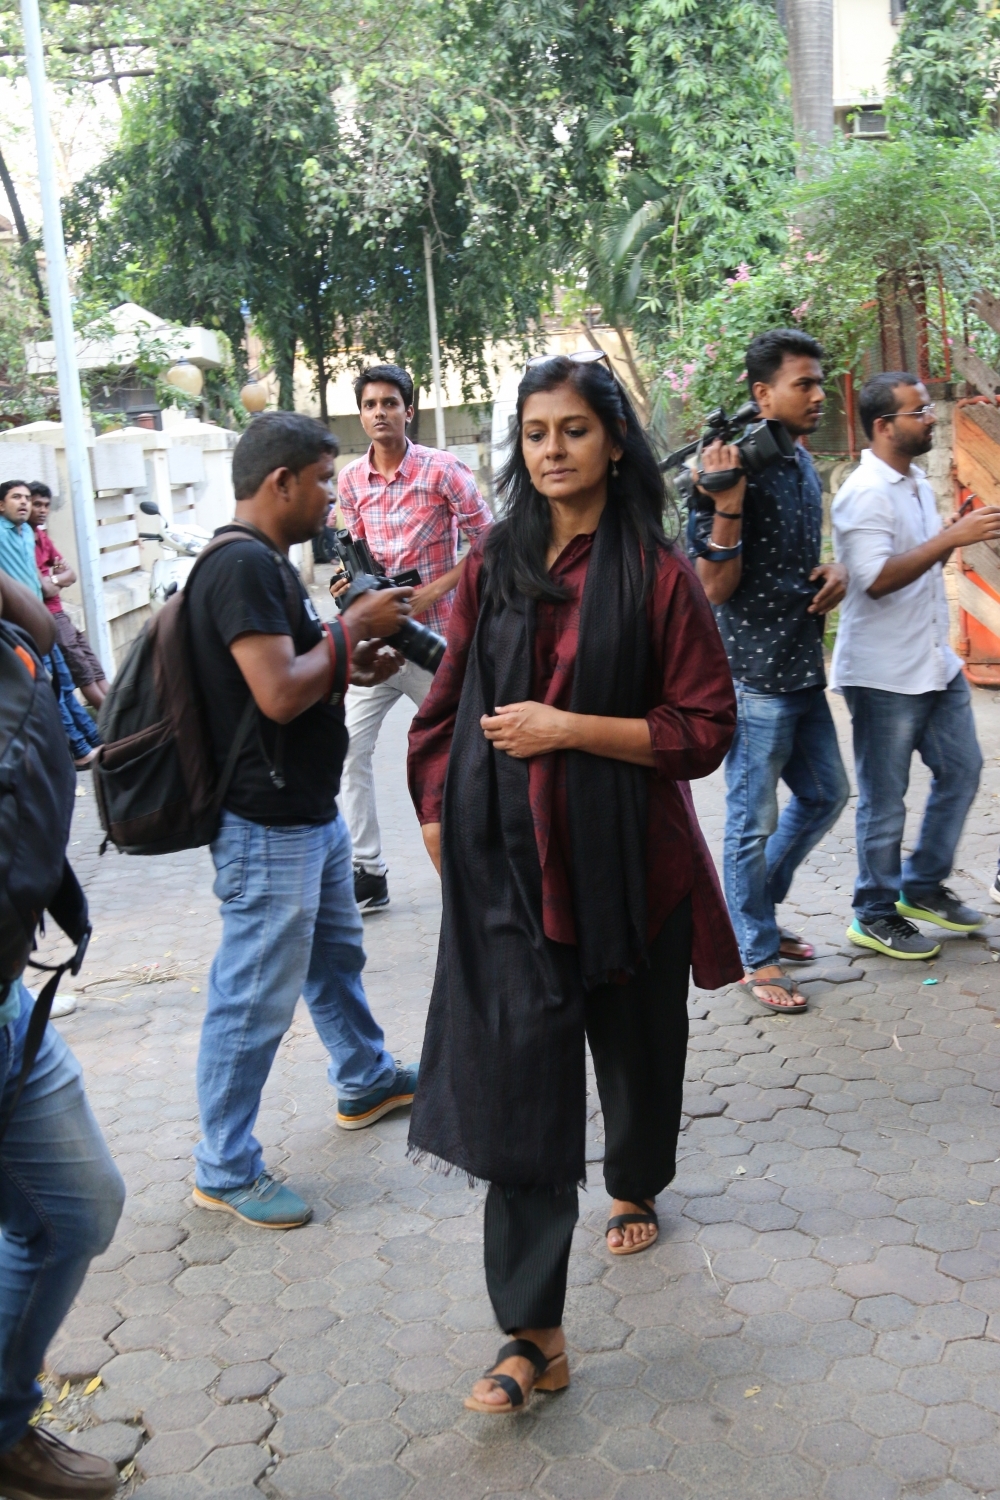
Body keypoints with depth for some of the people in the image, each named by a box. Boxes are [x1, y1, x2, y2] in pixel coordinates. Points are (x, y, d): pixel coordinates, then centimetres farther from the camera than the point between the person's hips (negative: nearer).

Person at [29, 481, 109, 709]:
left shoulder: (42, 536, 15)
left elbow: (70, 574, 12)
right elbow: (45, 588, -21)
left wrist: (53, 579, -7)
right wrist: (58, 579, -3)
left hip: (58, 613, 9)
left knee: (93, 666, 7)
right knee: (82, 671, -7)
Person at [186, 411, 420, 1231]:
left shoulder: (267, 563, 12)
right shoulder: (243, 566, -21)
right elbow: (278, 694, -28)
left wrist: (353, 664, 5)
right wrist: (352, 627, -15)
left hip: (311, 811, 11)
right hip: (268, 828, -11)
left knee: (337, 954, 26)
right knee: (255, 1001, 1)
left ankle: (367, 1080, 46)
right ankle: (225, 1170, 15)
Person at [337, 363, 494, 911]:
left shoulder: (442, 470, -8)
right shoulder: (350, 480, 5)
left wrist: (433, 592, -15)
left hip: (433, 635, -4)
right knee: (349, 748, -3)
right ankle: (367, 871, 6)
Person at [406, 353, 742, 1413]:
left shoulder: (658, 574, -5)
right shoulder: (492, 569, 5)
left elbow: (704, 729, -8)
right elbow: (448, 709, 12)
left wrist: (568, 728, -16)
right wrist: (439, 826, 7)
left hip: (626, 856, -1)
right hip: (507, 860, 1)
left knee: (637, 1043, 19)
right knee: (518, 1080, -4)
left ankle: (635, 1187, 51)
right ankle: (533, 1335, 4)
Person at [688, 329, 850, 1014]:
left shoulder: (804, 465, 11)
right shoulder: (737, 469, -15)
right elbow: (716, 587, -18)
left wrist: (836, 573, 3)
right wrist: (727, 504, -29)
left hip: (804, 669, 9)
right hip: (754, 674, -9)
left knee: (825, 794, 19)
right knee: (755, 819, 2)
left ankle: (757, 909, 35)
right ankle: (755, 956, 17)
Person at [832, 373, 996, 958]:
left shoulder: (917, 482, 11)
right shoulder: (865, 494, -17)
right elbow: (877, 578, -26)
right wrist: (953, 536, -28)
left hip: (935, 662, 9)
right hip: (884, 673, -9)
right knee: (885, 800, 2)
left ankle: (924, 887, 31)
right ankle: (875, 916, 17)